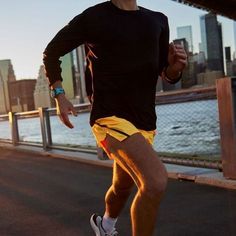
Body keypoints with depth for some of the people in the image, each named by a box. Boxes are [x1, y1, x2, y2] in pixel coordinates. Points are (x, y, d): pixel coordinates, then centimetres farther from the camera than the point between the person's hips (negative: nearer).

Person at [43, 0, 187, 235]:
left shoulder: (158, 21, 9)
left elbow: (166, 74, 15)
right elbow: (51, 52, 8)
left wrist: (175, 66, -7)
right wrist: (59, 95, 0)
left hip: (144, 121, 7)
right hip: (110, 116, -6)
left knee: (122, 186, 24)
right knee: (156, 181, -26)